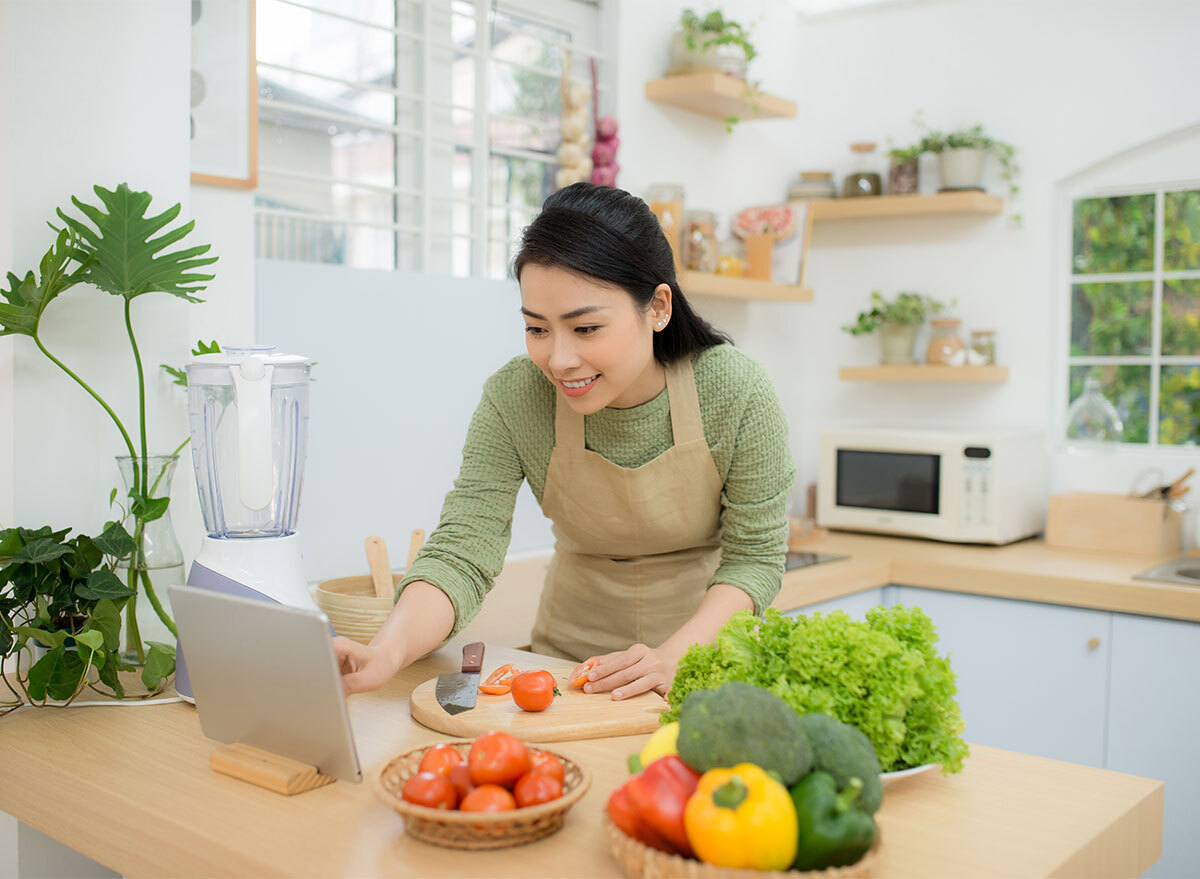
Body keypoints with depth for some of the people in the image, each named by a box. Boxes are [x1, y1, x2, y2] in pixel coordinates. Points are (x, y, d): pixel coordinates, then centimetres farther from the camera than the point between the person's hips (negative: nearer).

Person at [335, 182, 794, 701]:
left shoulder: (736, 392, -18)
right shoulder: (513, 398, -16)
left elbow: (755, 556, -11)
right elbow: (461, 552, -19)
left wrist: (675, 655, -27)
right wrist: (387, 652, -38)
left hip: (707, 643, -2)